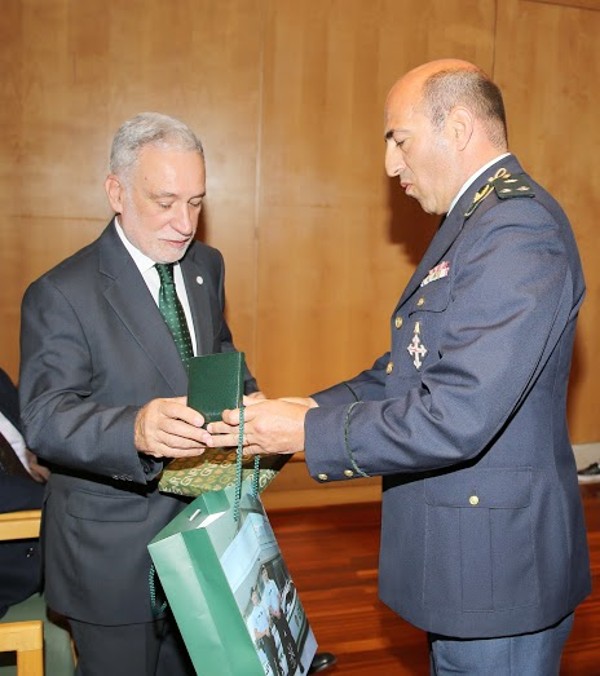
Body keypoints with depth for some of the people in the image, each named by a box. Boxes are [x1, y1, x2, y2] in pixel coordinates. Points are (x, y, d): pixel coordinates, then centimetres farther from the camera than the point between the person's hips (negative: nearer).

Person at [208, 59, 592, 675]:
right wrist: (310, 408, 1)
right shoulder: (477, 218, 12)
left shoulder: (518, 230, -22)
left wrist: (307, 433, -19)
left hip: (496, 564, -10)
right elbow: (414, 368, 12)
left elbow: (455, 416, -29)